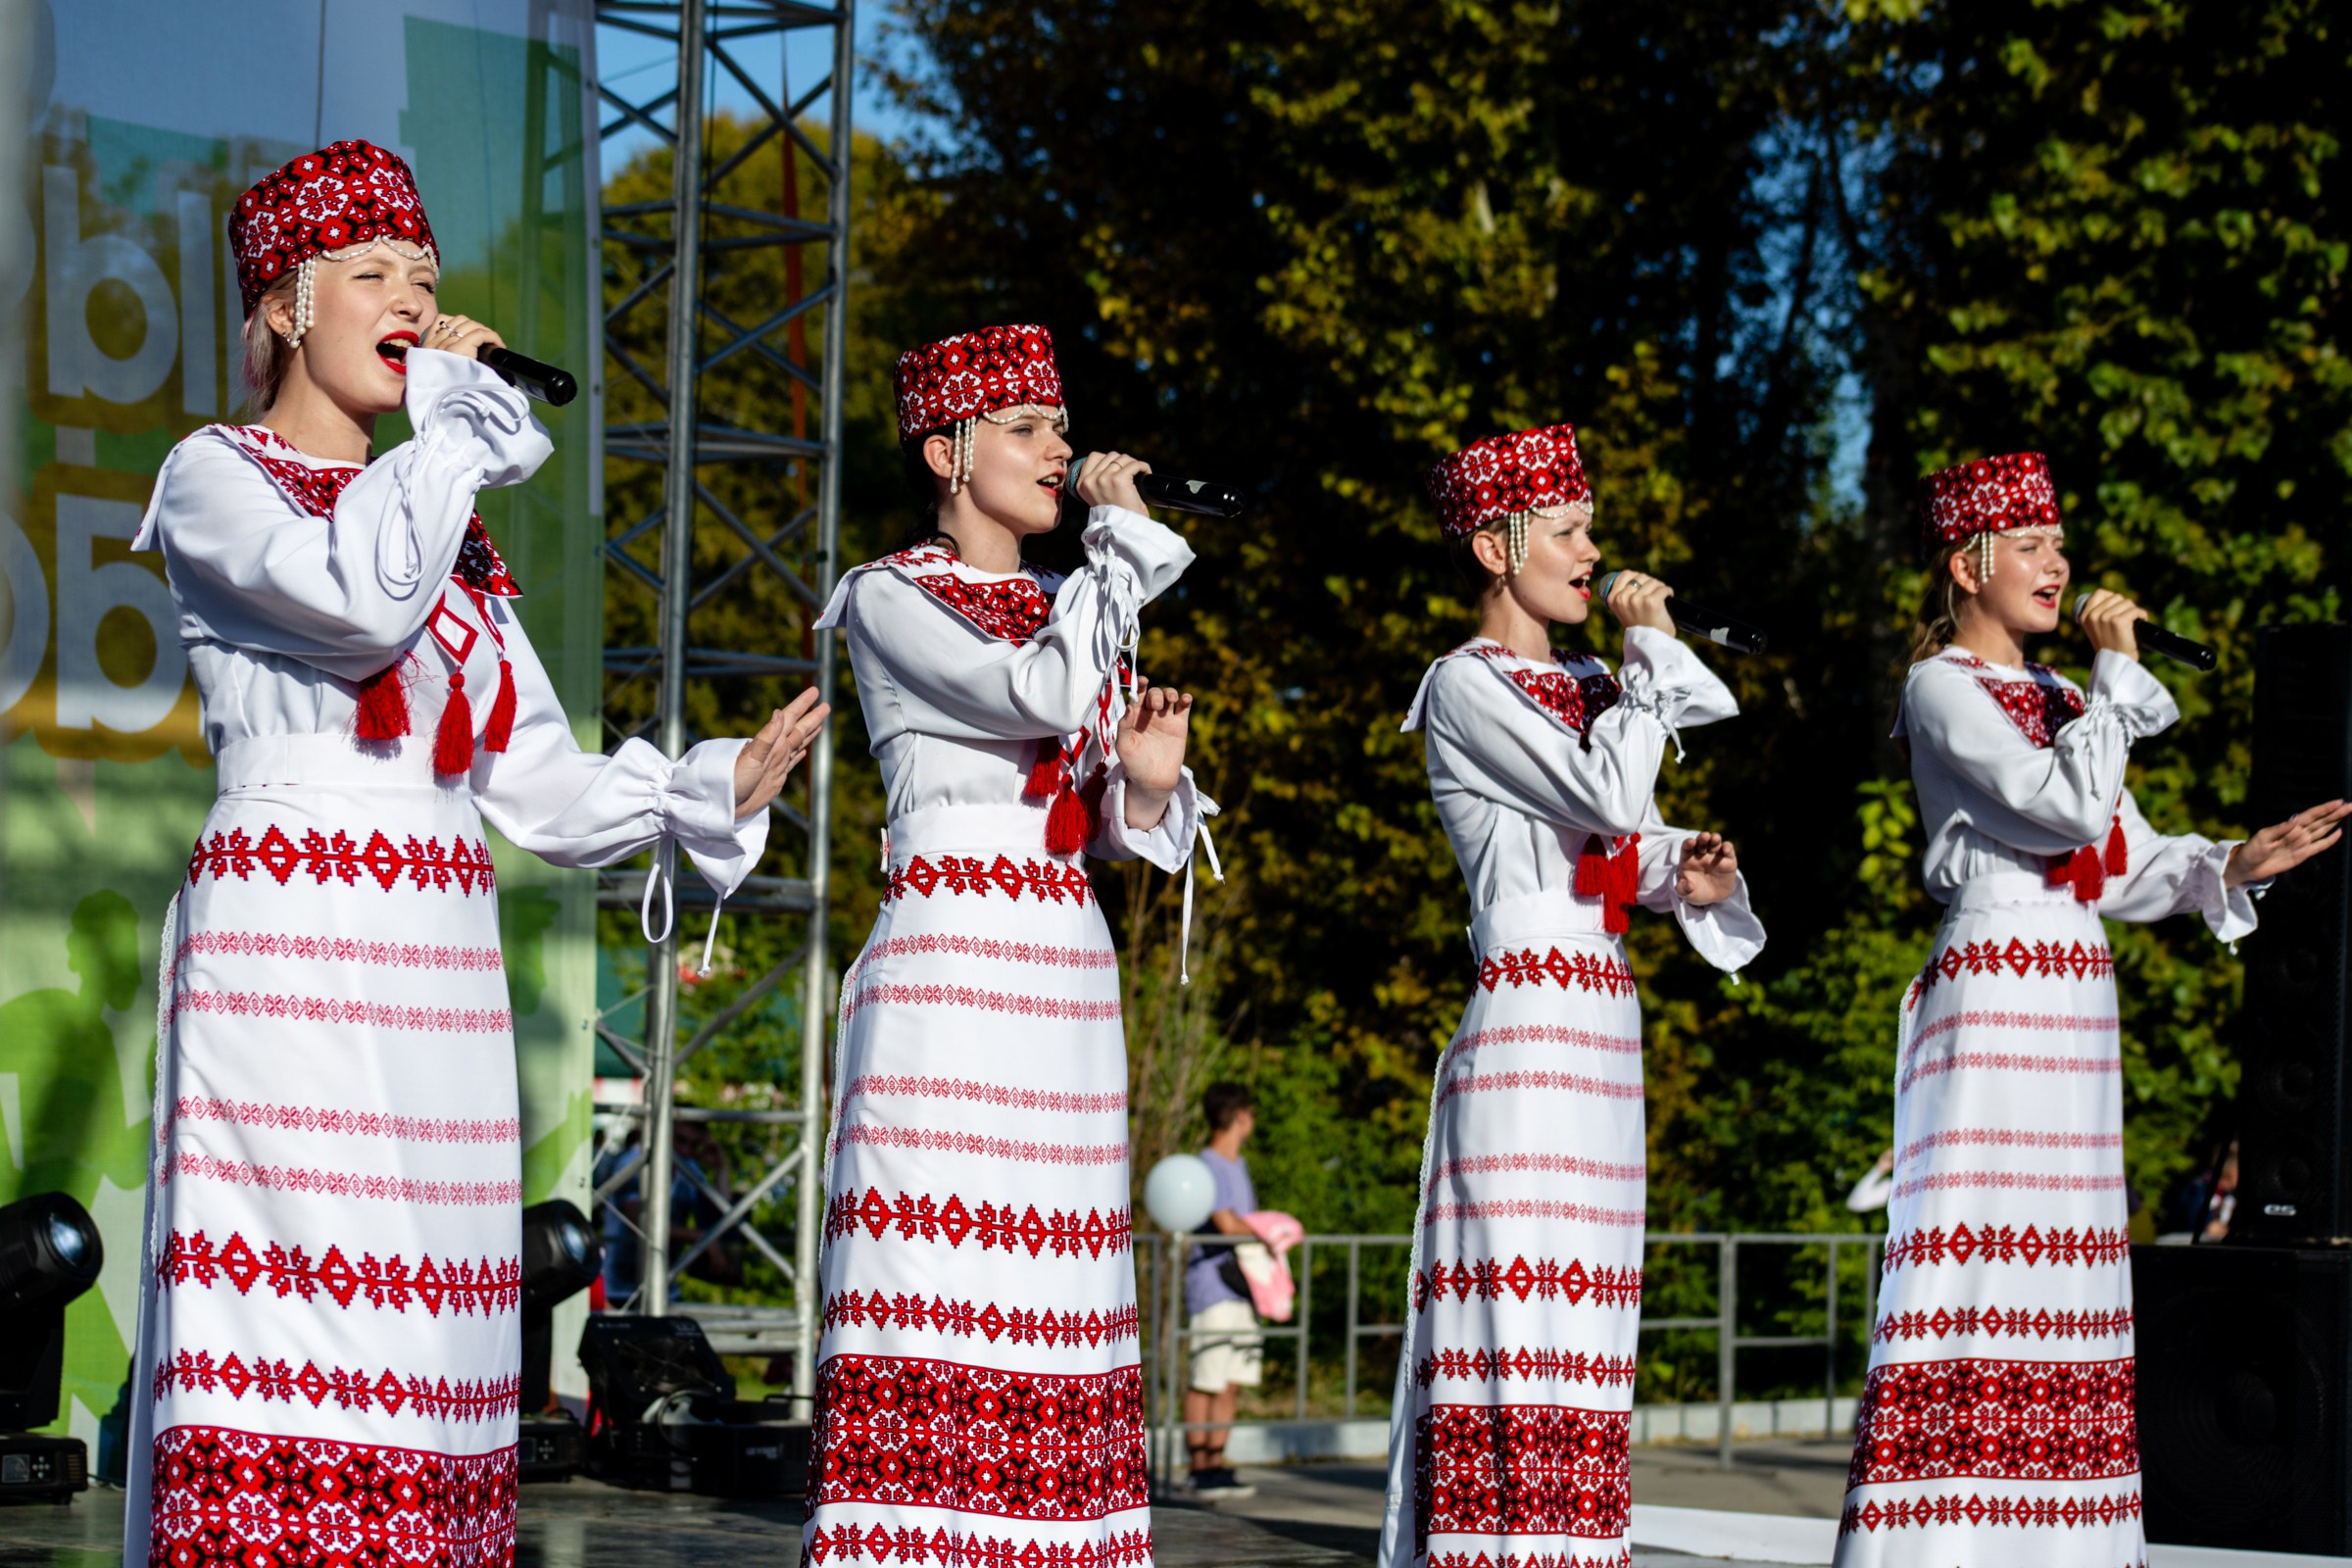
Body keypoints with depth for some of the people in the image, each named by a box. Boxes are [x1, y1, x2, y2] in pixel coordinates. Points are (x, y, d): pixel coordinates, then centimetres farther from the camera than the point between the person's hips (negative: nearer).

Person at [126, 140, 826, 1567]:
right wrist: (456, 411, -6)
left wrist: (715, 785, 3)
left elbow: (544, 788, 18)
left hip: (443, 960, 7)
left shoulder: (451, 529, 22)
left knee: (415, 1332, 2)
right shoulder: (216, 480, 4)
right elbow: (361, 599, -17)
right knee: (292, 1314, -14)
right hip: (290, 947, -7)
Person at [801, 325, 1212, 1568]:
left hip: (1068, 986, 7)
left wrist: (1149, 778, -1)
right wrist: (1121, 535, -8)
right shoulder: (889, 599, 0)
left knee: (1044, 1320, 2)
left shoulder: (1064, 610, 20)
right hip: (950, 976, -7)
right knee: (940, 1312, -13)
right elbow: (1039, 693, -17)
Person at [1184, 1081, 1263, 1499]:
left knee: (1233, 1382, 9)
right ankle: (1200, 1468, -5)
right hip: (1212, 1286, -9)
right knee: (1205, 1382, -6)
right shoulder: (1207, 1166, -10)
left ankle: (1216, 1464, 14)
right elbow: (1227, 1223, -19)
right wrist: (1266, 1233, -3)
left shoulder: (1238, 1166, 19)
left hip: (1240, 1287, 9)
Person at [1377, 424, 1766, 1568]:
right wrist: (1653, 649, -7)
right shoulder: (1467, 687, -5)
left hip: (1601, 1030, 8)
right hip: (1525, 1028, -8)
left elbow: (1634, 849, 23)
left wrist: (1692, 882, 1)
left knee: (1575, 1331, 5)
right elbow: (1610, 799, -17)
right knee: (1521, 1310, -13)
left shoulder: (1584, 691, 20)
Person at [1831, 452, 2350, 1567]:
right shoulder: (1942, 690, -5)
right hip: (1993, 1000, -9)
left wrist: (2233, 866, 2)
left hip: (2075, 1012, 9)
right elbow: (2071, 811, -17)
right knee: (1980, 1258, -14)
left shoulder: (2054, 700, 20)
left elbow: (2125, 868, 18)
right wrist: (2118, 672, -8)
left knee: (2059, 1277, 6)